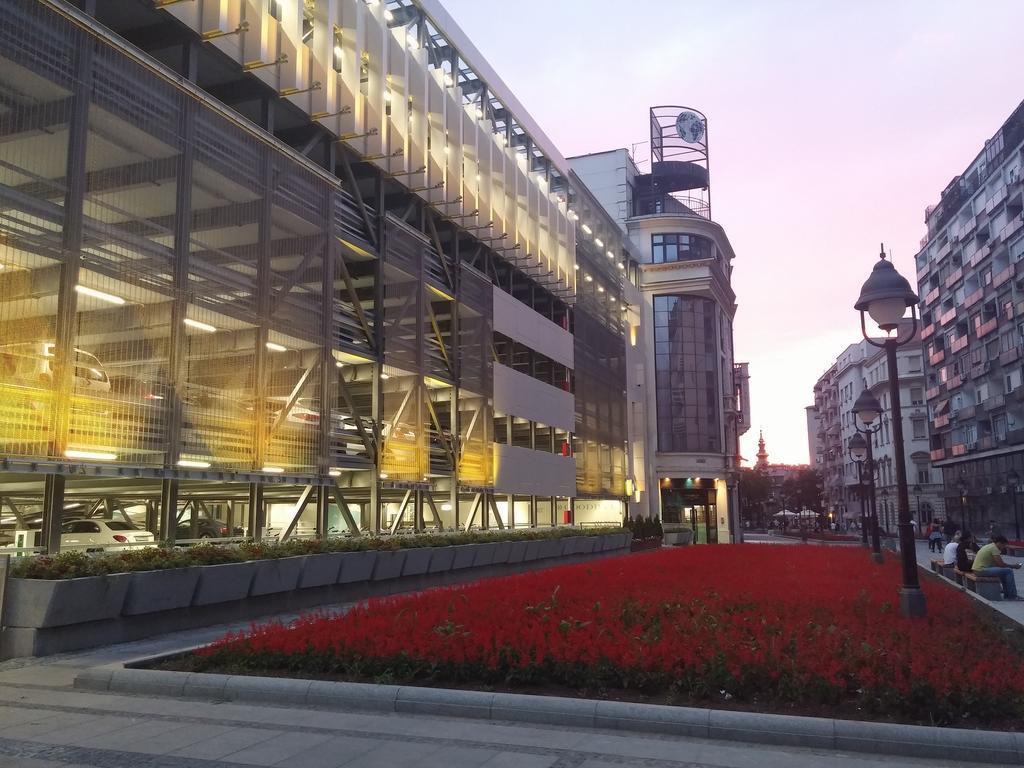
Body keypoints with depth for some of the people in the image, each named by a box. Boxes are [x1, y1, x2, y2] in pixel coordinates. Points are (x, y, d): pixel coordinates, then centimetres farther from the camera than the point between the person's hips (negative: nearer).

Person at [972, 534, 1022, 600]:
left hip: (977, 569, 10)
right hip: (982, 570, -10)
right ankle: (1012, 596, -2)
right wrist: (1013, 566, 1)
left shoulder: (989, 546, 18)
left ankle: (1007, 594, 26)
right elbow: (1001, 564, -13)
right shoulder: (994, 548, -12)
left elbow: (997, 564, 21)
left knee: (1004, 570, 22)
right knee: (1009, 571, -9)